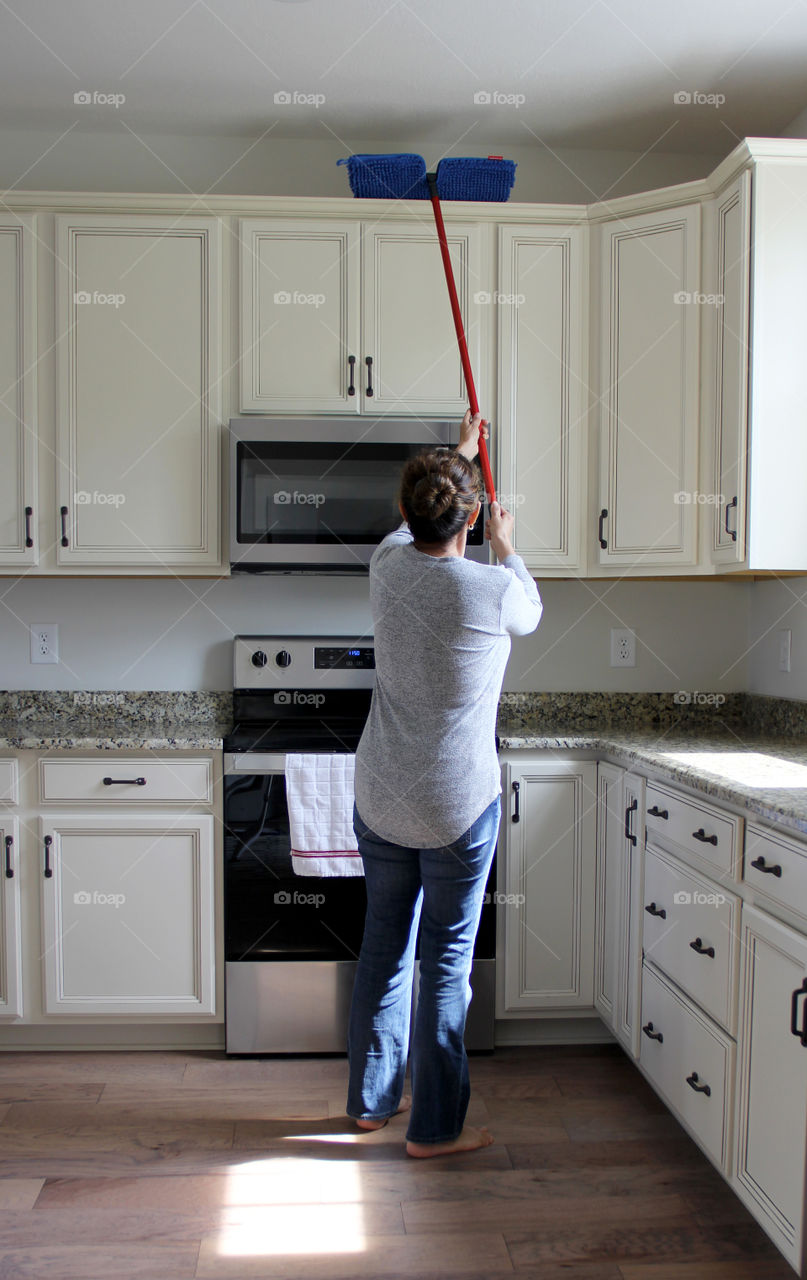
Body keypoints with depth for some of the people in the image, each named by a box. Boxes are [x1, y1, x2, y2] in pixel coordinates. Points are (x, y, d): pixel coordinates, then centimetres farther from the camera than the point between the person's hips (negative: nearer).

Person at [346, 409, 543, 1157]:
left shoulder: (389, 565, -3)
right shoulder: (493, 590, -15)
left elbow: (417, 525, 22)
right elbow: (531, 612, 11)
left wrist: (459, 452, 36)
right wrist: (505, 547, 28)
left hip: (380, 799, 5)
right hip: (459, 806, -5)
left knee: (384, 947, 18)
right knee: (447, 961, 6)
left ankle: (371, 1099, 33)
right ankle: (434, 1127, 18)